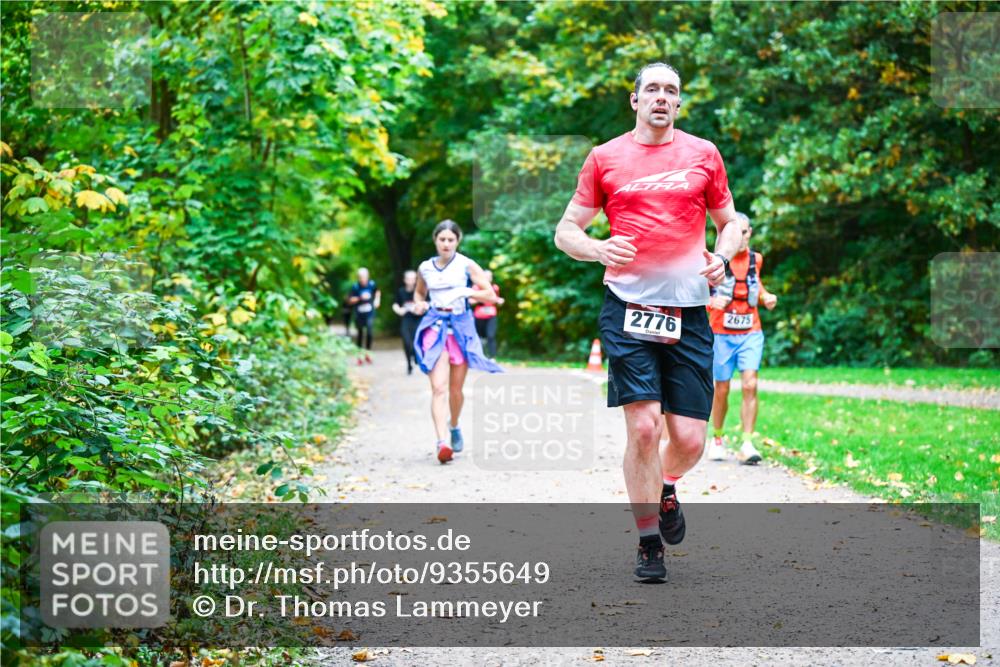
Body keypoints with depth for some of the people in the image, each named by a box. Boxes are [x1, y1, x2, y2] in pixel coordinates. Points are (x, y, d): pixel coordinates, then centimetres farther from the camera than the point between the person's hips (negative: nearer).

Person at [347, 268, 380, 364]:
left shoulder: (372, 284, -3)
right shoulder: (355, 287, -10)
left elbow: (377, 291, 20)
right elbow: (350, 300, -10)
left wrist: (377, 300, 8)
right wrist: (360, 298, -21)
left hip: (369, 313, 1)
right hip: (359, 314, -1)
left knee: (370, 332, -11)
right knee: (360, 333, 9)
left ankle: (367, 353, 8)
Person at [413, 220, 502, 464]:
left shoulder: (466, 265, 0)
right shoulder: (425, 268, 6)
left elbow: (490, 295, -2)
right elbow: (419, 292, 25)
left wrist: (466, 291, -18)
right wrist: (419, 304, 3)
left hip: (460, 325, 0)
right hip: (435, 325, 0)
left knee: (456, 388, 10)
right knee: (438, 387, -16)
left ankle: (454, 427, 40)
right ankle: (442, 442, -26)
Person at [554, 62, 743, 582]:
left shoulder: (703, 154, 11)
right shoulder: (605, 158, 7)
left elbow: (729, 222, 20)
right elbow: (566, 231, 10)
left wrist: (722, 257, -1)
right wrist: (598, 249, -11)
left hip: (689, 312, 2)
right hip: (628, 308, -2)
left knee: (689, 438, -2)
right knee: (643, 426, -10)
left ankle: (666, 486, 34)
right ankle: (648, 542, 6)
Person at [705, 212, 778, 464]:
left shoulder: (756, 259, 5)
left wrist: (766, 296, 4)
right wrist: (710, 301, -24)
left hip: (751, 334, 2)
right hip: (721, 334, -2)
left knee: (750, 385, -14)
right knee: (721, 390, 5)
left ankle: (747, 444, -13)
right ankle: (717, 439, 27)